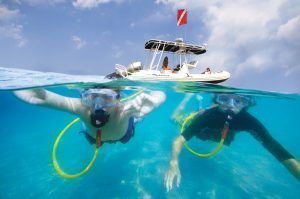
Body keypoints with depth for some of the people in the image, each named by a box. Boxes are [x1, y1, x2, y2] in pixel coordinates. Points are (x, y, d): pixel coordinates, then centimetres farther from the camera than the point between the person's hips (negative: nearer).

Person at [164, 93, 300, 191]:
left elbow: (278, 150, -44)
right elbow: (181, 138, -52)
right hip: (201, 131, -2)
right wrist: (173, 163, -70)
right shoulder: (207, 116, -48)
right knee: (176, 119, 25)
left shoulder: (248, 121, -42)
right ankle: (189, 97, 37)